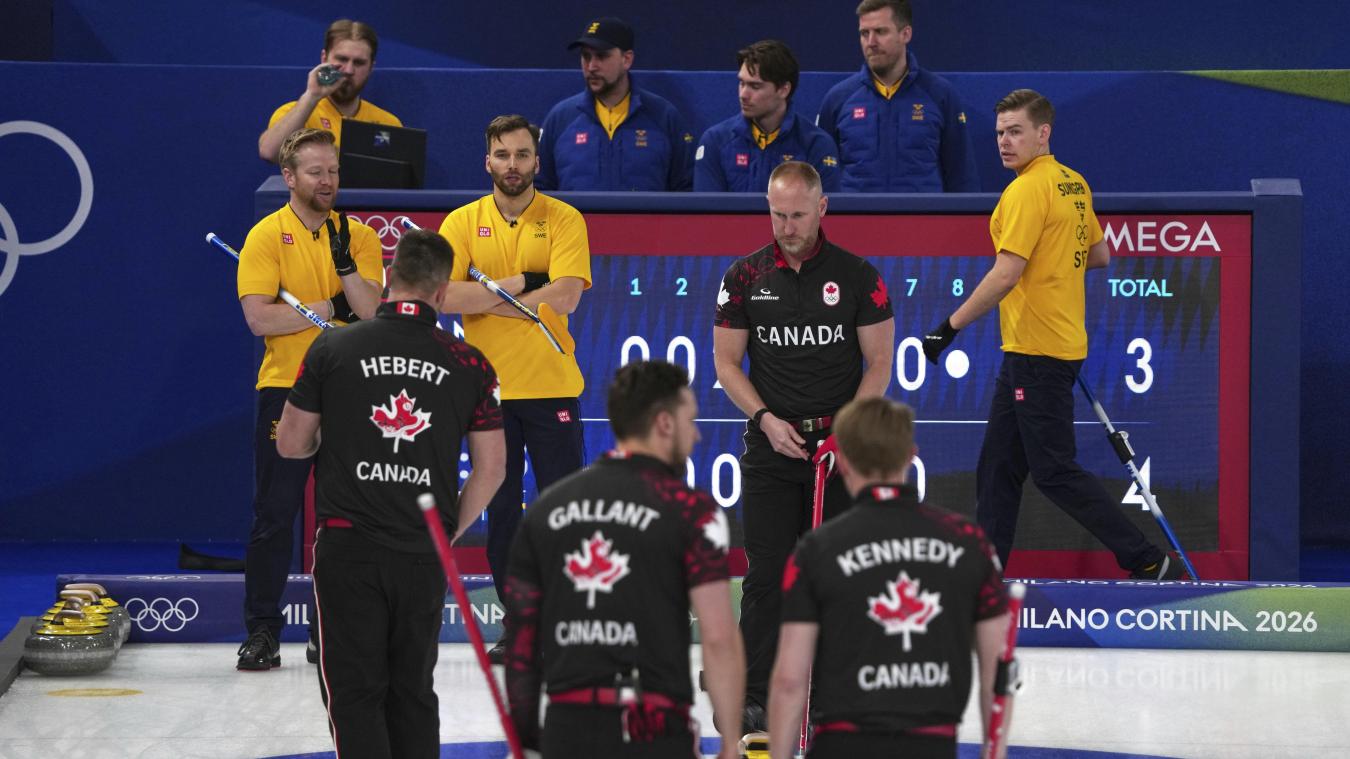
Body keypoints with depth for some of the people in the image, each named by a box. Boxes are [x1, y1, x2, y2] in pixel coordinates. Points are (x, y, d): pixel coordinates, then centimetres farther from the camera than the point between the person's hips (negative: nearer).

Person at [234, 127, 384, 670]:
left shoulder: (360, 236, 7)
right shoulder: (266, 236, -2)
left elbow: (371, 310, -5)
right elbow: (259, 318, -13)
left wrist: (344, 262, -18)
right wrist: (327, 309, -10)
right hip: (286, 387, -3)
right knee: (275, 513, -3)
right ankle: (262, 631, 1)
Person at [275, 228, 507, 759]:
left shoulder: (333, 348, -4)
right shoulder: (468, 364, 0)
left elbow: (290, 444, 2)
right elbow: (492, 467, 2)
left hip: (348, 546, -2)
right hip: (423, 555, 2)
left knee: (354, 691, 1)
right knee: (413, 691, 14)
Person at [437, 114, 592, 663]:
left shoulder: (564, 220, 0)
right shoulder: (463, 222, 5)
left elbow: (565, 298, -13)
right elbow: (447, 296, -9)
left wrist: (487, 297, -11)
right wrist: (521, 283, -14)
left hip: (551, 386, -2)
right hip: (488, 386, 2)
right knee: (500, 508, 5)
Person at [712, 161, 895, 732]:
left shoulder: (857, 276, -1)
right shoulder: (746, 276, 3)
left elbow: (879, 362, 1)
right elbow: (726, 362, 6)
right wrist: (766, 418, -9)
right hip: (771, 445, 1)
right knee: (767, 572, -3)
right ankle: (755, 696, 0)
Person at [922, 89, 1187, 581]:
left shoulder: (1028, 190, -17)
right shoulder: (1074, 184, 11)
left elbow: (1005, 275, -23)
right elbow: (1099, 255, 20)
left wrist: (949, 328, -18)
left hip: (1037, 353, -10)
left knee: (1054, 473, -5)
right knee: (998, 469, 11)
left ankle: (1149, 563, -2)